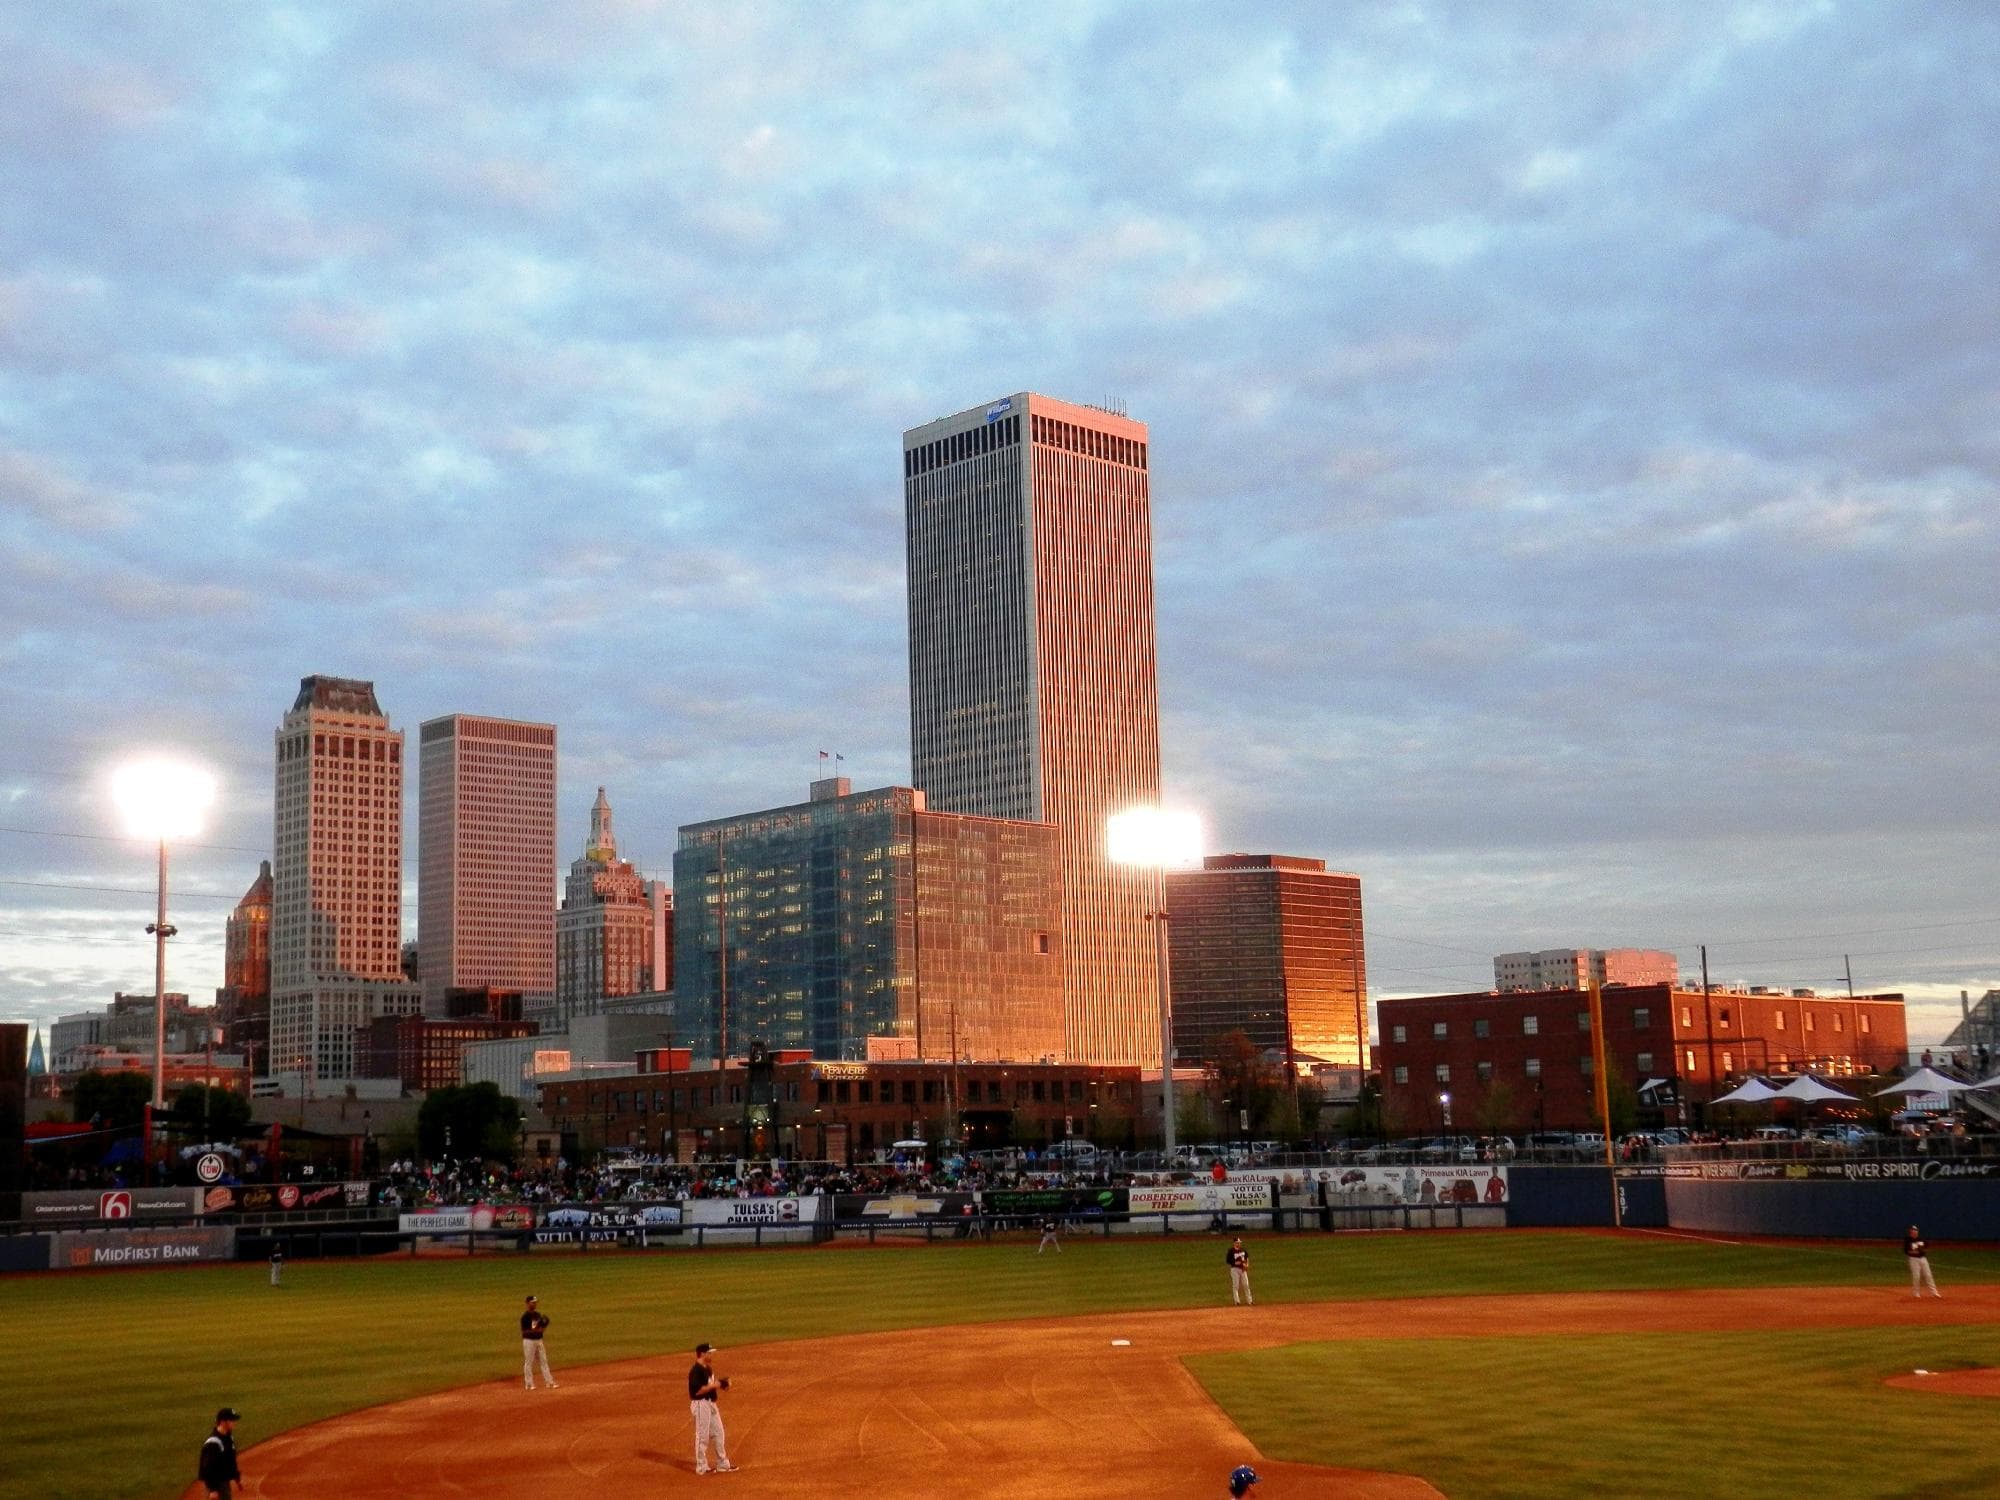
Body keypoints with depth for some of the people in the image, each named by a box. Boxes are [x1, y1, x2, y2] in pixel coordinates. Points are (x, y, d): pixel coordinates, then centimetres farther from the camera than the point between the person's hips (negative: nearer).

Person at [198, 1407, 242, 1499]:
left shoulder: (229, 1437, 5)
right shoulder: (212, 1443, -25)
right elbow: (208, 1467, -25)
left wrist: (237, 1477, 20)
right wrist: (212, 1490, -25)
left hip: (226, 1481, 10)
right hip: (216, 1484, -10)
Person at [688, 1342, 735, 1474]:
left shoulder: (708, 1368, 11)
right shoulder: (696, 1371, -20)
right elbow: (697, 1391, -25)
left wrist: (719, 1381, 3)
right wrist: (713, 1385, -23)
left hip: (711, 1404, 10)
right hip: (701, 1405, -10)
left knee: (718, 1434, 15)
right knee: (702, 1437, -1)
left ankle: (723, 1464, 24)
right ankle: (701, 1468, 9)